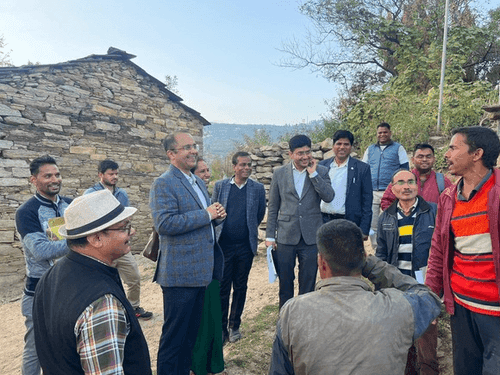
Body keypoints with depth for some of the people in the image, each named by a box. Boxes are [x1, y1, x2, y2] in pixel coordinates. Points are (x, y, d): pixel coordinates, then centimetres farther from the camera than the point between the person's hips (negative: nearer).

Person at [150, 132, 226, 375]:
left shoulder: (199, 182, 14)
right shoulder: (163, 184, -14)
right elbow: (164, 223, -26)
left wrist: (216, 213, 1)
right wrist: (206, 214, -22)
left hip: (200, 270, 9)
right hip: (180, 273, -8)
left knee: (192, 331, 20)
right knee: (174, 334, 5)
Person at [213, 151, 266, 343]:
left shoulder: (258, 188, 2)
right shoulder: (220, 186, 3)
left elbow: (260, 214, 9)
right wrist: (217, 233, 7)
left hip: (246, 246, 1)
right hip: (224, 245, 0)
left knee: (240, 287, 12)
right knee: (222, 288, 5)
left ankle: (234, 325, 28)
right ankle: (221, 327, 20)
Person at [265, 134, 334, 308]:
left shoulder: (321, 172, 1)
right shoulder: (279, 173, 2)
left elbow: (329, 197, -14)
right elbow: (272, 207, 4)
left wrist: (313, 174, -15)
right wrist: (270, 236, 2)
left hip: (311, 237, 0)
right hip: (286, 236, 1)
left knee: (308, 283, 11)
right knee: (285, 283, 13)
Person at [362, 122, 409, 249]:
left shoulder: (398, 148, 7)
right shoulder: (370, 149, 17)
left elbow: (405, 169, 4)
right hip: (372, 192, 3)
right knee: (372, 224, 6)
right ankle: (376, 251, 16)